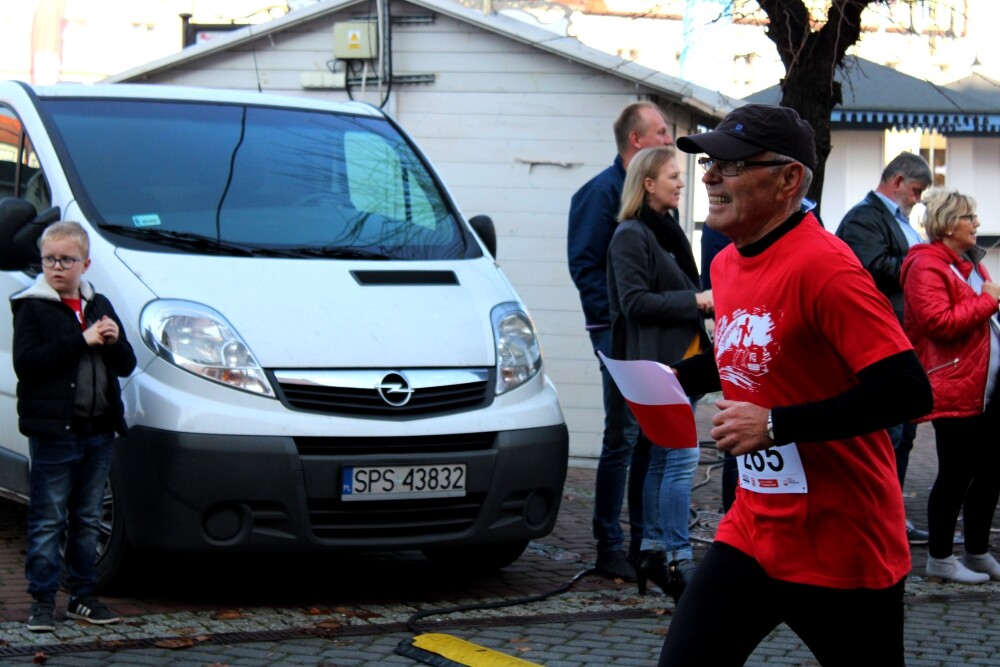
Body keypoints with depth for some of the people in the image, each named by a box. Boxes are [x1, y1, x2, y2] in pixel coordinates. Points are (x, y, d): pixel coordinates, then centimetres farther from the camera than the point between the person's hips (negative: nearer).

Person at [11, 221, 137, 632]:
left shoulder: (99, 307, 12)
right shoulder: (31, 308, -4)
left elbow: (126, 366, 14)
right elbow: (25, 363, -17)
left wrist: (115, 342, -8)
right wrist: (81, 341, -19)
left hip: (99, 430, 5)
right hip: (53, 431, -5)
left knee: (88, 520, 12)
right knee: (48, 521, -1)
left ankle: (82, 596, 21)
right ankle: (42, 601, 4)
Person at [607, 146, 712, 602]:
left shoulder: (667, 232, 19)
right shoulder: (631, 236, -11)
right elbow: (635, 303, -18)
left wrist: (710, 303, 14)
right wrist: (696, 301, -18)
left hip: (678, 358, 10)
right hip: (654, 362, -10)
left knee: (662, 457, 11)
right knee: (681, 456, -13)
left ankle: (652, 552, 17)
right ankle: (678, 560, -11)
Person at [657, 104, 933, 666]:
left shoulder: (822, 267, -20)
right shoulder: (726, 264, 8)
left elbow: (909, 391, -26)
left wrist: (776, 425, -25)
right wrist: (682, 378, 9)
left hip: (844, 551, -8)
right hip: (754, 532, 8)